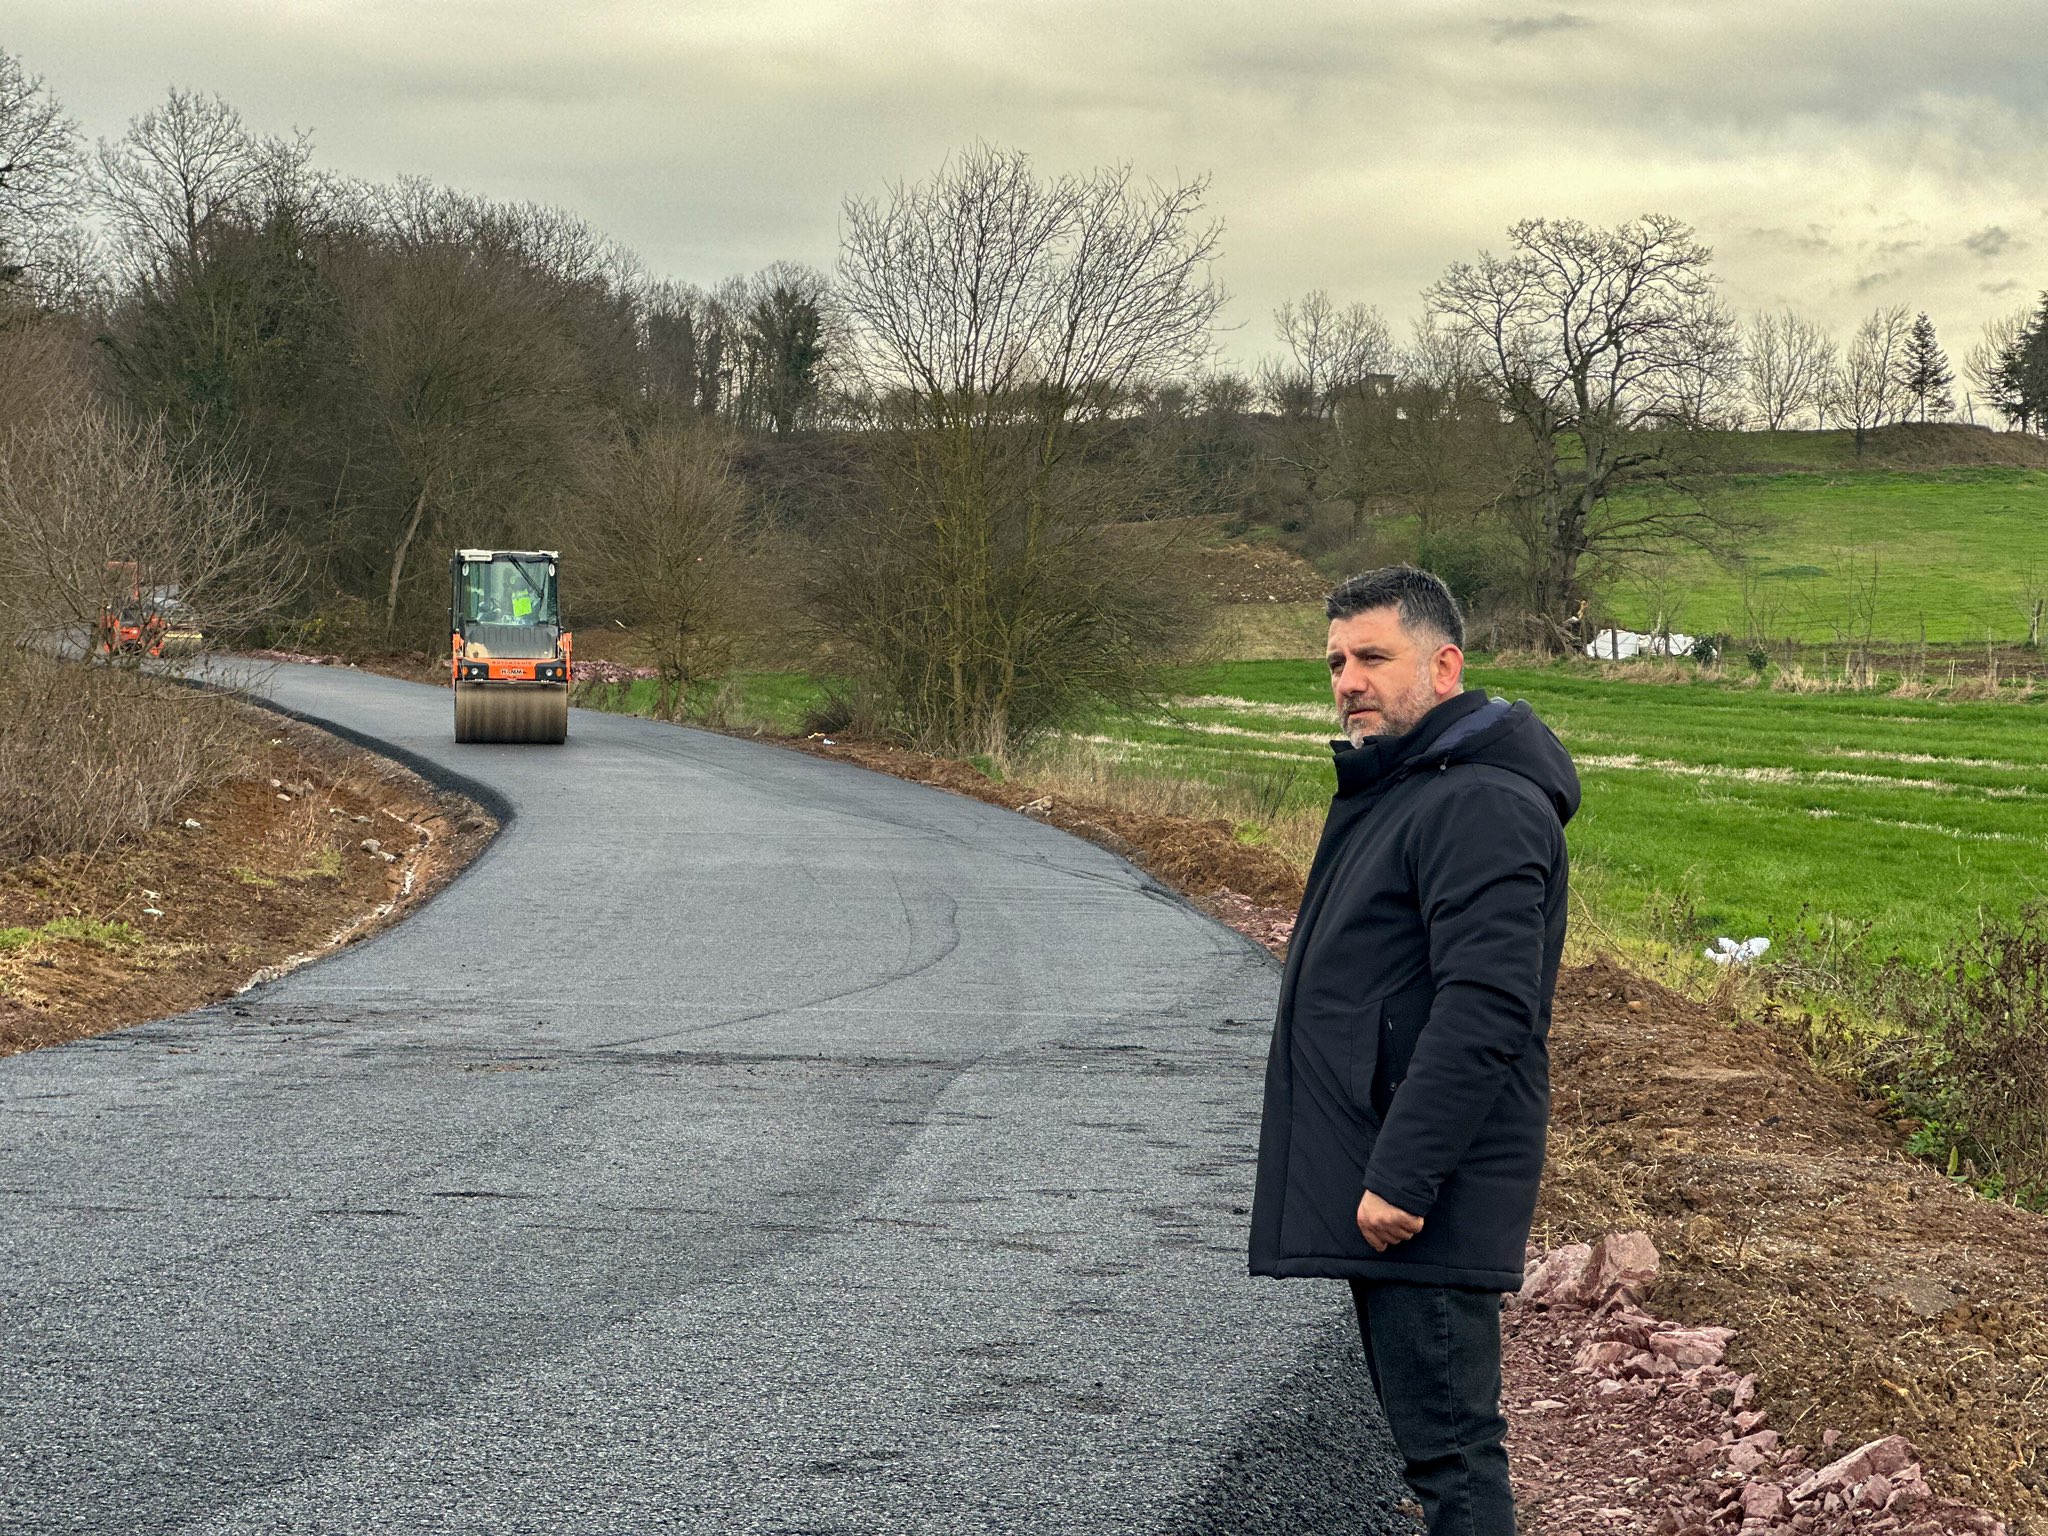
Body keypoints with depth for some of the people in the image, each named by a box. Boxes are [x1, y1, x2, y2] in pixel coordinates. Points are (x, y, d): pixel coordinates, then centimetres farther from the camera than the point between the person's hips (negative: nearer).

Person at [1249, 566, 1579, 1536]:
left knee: (1446, 1446, -9)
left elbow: (1484, 1012, -25)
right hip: (1374, 1179, 11)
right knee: (1428, 1432, 16)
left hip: (1423, 1203, -11)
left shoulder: (1481, 805, -17)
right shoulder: (1392, 790, 18)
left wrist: (1402, 1175, -27)